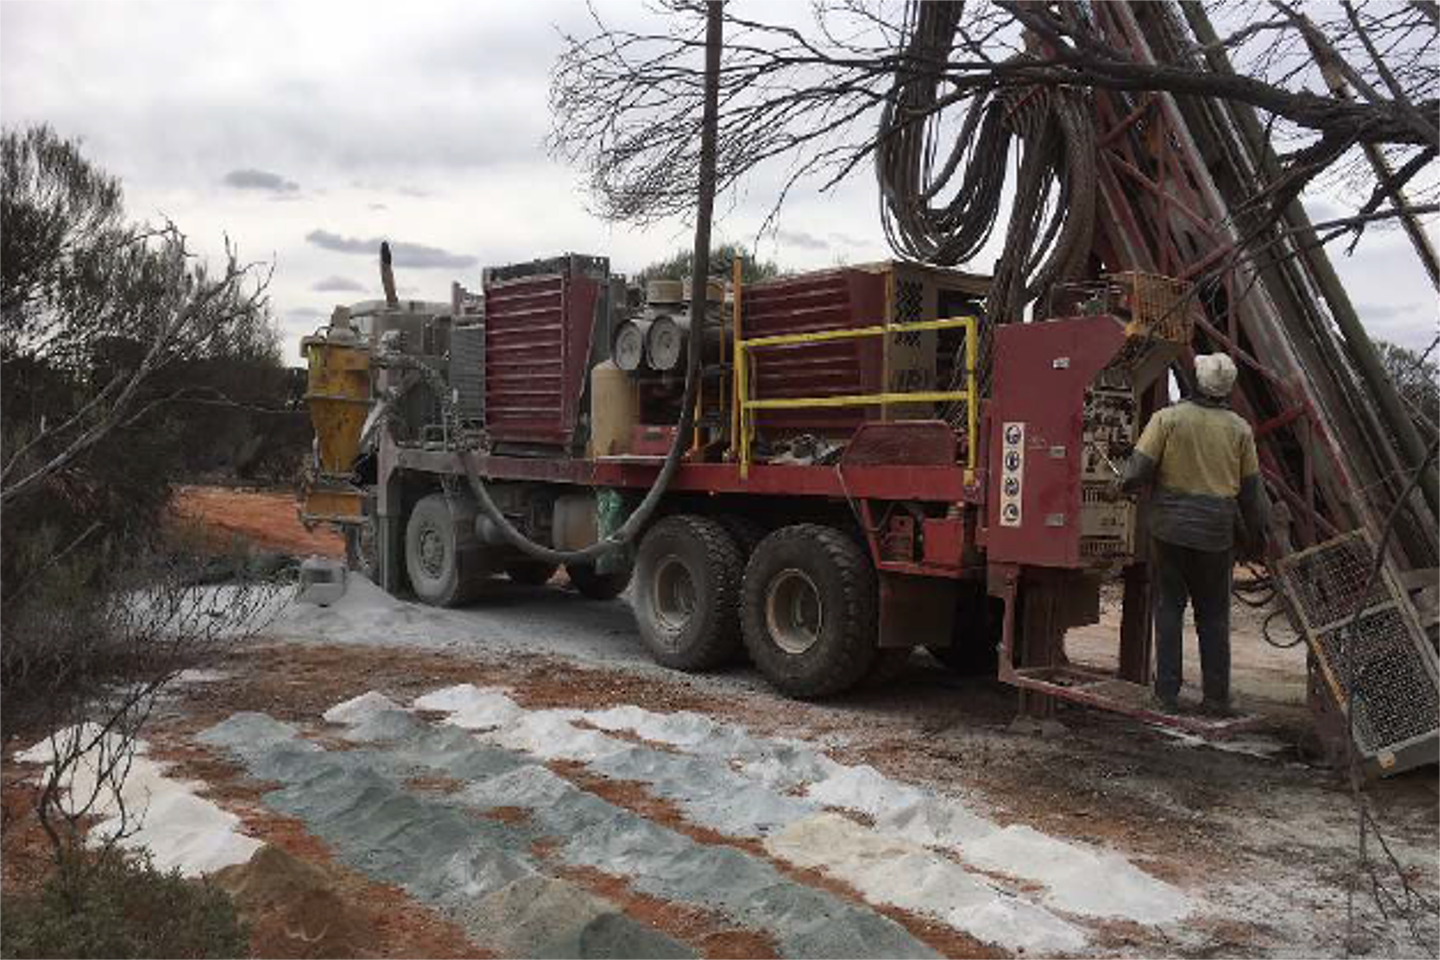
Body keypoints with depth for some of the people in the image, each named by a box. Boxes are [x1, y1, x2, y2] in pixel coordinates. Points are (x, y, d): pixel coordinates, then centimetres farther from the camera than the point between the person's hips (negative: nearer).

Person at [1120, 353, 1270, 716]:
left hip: (1170, 527, -1)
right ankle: (1216, 698, 14)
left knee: (1169, 608, 7)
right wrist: (1256, 533, 17)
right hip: (1216, 534, 2)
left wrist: (1125, 486, 12)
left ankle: (1167, 693, 9)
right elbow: (1251, 488, 7)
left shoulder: (1168, 418, -6)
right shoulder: (1239, 428, 2)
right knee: (1214, 616, 11)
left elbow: (1140, 468, -10)